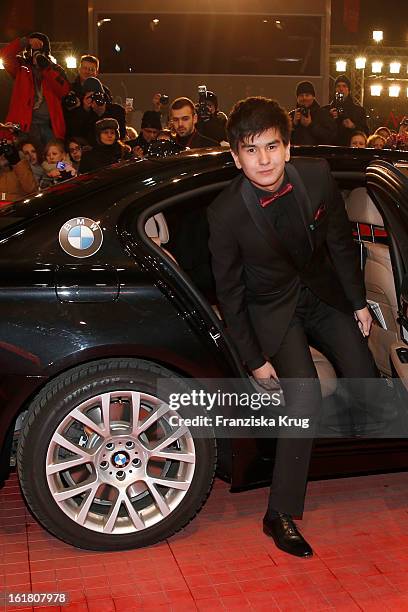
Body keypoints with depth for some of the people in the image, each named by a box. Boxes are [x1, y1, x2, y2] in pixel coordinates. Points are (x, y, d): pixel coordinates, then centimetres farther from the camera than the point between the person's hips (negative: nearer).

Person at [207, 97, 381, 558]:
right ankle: (279, 516, -7)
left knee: (365, 383, 5)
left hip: (323, 294, 4)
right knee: (305, 401, -21)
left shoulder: (317, 176, -16)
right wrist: (255, 359, -10)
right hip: (273, 310, -4)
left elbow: (341, 241, 0)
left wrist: (358, 303, 5)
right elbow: (229, 293, -14)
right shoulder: (226, 213, -25)